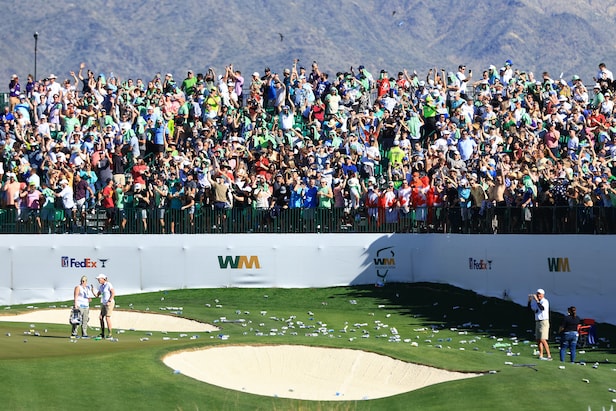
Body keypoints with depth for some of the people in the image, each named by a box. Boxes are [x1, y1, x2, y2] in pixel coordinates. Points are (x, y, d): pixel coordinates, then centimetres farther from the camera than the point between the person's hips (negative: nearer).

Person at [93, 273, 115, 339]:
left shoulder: (108, 285, -12)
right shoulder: (101, 286, 14)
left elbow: (113, 293, -18)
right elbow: (97, 295, 15)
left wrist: (109, 301, -20)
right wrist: (92, 290, 0)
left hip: (109, 303, -9)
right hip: (104, 304, 9)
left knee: (107, 318, -13)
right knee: (101, 317, 4)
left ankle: (110, 334, -10)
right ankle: (102, 334, 9)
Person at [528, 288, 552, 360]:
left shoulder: (545, 301, -12)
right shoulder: (536, 302, 13)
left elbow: (542, 308, -30)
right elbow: (530, 308, 17)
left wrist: (536, 300, -33)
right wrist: (529, 300, 4)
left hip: (544, 322, -9)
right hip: (537, 322, 9)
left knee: (543, 340, -16)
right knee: (538, 340, 5)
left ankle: (549, 356, -15)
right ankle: (541, 356, 8)